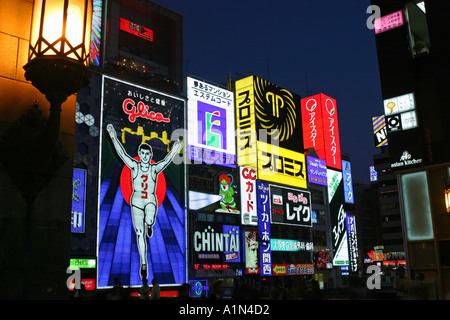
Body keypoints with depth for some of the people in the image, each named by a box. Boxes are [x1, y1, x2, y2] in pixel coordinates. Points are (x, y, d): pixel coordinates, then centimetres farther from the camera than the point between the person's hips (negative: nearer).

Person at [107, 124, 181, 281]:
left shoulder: (155, 168, -1)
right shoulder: (134, 166, -1)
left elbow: (166, 161, -13)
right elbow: (122, 154, -8)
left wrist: (174, 151, -29)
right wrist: (113, 137, -17)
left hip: (151, 201, -1)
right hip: (136, 202, 1)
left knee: (149, 221, -31)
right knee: (140, 234, 2)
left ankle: (149, 225, 10)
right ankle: (143, 264, 12)